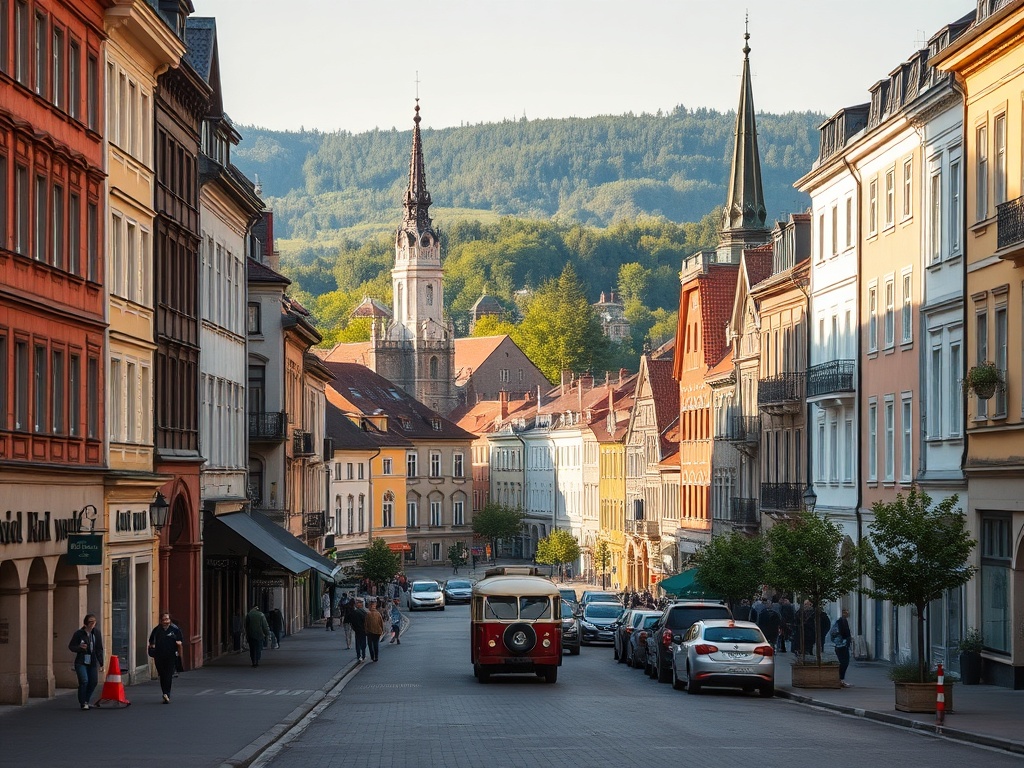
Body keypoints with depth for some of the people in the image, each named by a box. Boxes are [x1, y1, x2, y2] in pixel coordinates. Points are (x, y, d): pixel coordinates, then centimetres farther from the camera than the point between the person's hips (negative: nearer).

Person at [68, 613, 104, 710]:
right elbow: (70, 646, 1)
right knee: (84, 681, -16)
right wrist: (79, 647, -19)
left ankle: (86, 701, 24)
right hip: (81, 662, -4)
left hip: (92, 662, 4)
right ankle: (83, 703, -1)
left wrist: (101, 662, 6)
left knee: (93, 682, 4)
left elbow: (99, 649, 9)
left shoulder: (97, 633, 5)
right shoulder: (79, 633, -6)